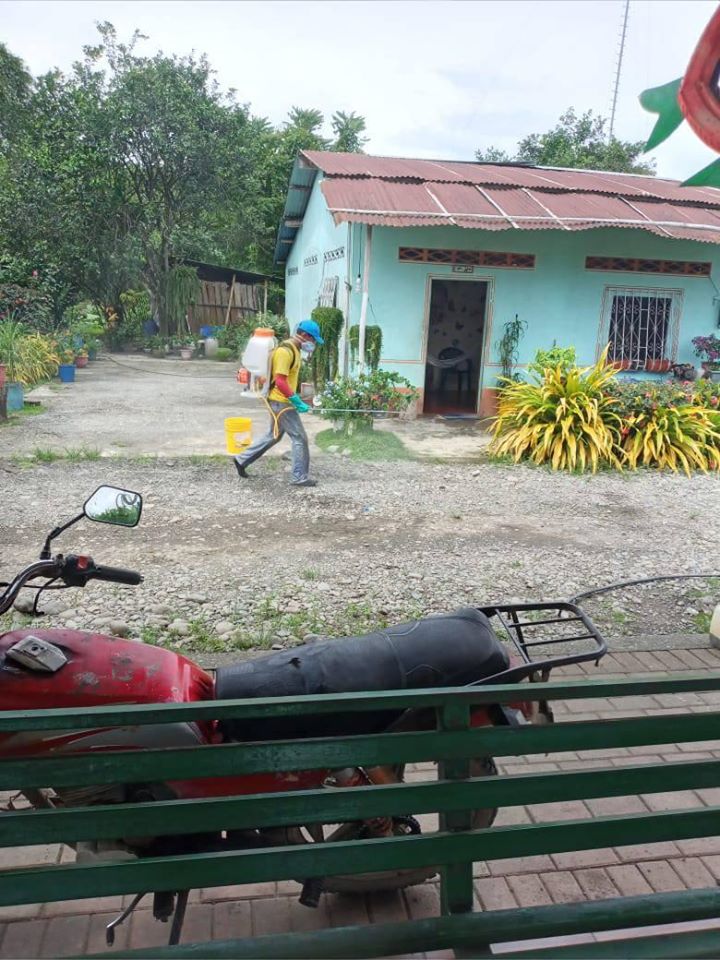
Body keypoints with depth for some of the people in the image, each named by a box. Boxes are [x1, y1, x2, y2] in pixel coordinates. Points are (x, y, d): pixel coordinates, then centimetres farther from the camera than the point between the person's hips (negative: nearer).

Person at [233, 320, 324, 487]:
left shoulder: (294, 349, 11)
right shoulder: (285, 351, -20)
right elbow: (280, 382, -26)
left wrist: (295, 398, 17)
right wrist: (297, 400, -24)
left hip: (282, 401, 10)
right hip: (281, 401, -10)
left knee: (273, 436, 19)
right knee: (300, 437, -4)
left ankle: (242, 459, 27)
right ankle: (300, 477, 4)